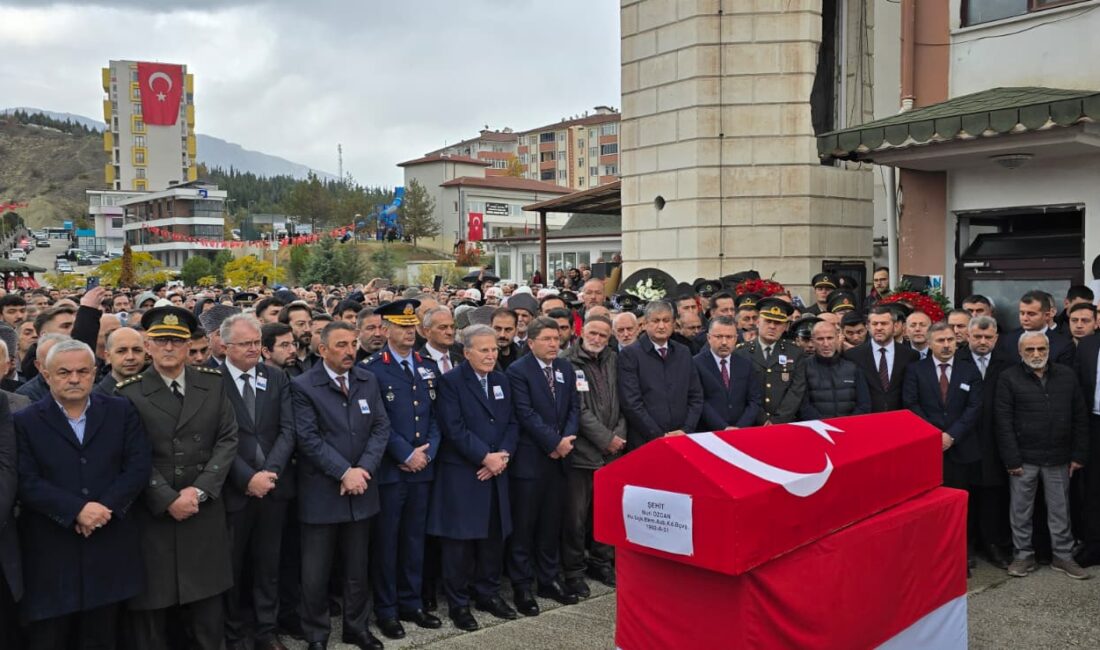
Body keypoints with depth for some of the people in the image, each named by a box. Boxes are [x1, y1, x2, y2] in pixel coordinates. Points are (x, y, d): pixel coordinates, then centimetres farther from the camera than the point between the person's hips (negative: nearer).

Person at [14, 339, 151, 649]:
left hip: (109, 548, 2)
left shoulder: (121, 411, 7)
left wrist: (104, 507, -13)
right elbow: (26, 482, -8)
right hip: (50, 553, -1)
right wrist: (77, 510, -18)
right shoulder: (25, 421, 1)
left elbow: (139, 466, 0)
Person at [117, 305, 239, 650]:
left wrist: (200, 490, -9)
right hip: (152, 514, -2)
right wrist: (168, 500, -13)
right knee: (151, 605, 6)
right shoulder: (129, 393, -4)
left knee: (208, 607, 11)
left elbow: (227, 440, 1)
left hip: (204, 512, 3)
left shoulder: (213, 384, 6)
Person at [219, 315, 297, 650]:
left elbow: (287, 430, -1)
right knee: (231, 566, 10)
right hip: (233, 489, -3)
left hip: (273, 484, 3)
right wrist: (247, 478, -16)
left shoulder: (277, 378, 5)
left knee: (268, 564, 13)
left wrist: (270, 471, -13)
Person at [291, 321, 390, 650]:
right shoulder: (303, 386, -8)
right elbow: (309, 438, -15)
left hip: (360, 488, 4)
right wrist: (344, 472, -17)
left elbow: (381, 427, 1)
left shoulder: (368, 380, 5)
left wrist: (364, 468, -12)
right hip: (321, 492, -4)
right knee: (316, 572, 6)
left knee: (357, 568, 15)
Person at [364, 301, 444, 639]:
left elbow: (436, 415, 9)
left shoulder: (428, 366, 10)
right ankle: (386, 609, 17)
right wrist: (406, 455, -14)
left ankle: (411, 603, 25)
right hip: (389, 469, -5)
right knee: (386, 541, 6)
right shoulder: (372, 368, -7)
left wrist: (427, 451, -5)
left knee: (414, 539, 13)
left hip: (423, 468, 5)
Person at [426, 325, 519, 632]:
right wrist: (485, 457, -17)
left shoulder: (502, 381, 13)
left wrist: (503, 455, -7)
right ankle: (458, 603, 14)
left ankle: (488, 593, 26)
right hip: (462, 474, -6)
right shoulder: (450, 381, -7)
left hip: (496, 473, 6)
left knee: (494, 536, 11)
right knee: (460, 539, 2)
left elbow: (512, 423, 9)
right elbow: (454, 428, -16)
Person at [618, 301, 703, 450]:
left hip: (682, 441, 4)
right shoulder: (630, 354, -4)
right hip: (644, 443, -3)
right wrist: (659, 436, -12)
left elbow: (696, 397, 10)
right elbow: (631, 403, -11)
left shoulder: (684, 353, 11)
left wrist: (686, 430, -4)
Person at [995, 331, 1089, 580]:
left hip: (1058, 457, 2)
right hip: (1024, 458, -2)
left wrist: (1079, 455, 3)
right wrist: (1011, 459, -11)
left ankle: (1063, 555, 24)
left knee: (1060, 510, 11)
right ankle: (1024, 555, 19)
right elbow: (1003, 420, -7)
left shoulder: (1066, 375, 5)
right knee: (1021, 510, 6)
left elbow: (1080, 417, 7)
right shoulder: (1009, 378, -4)